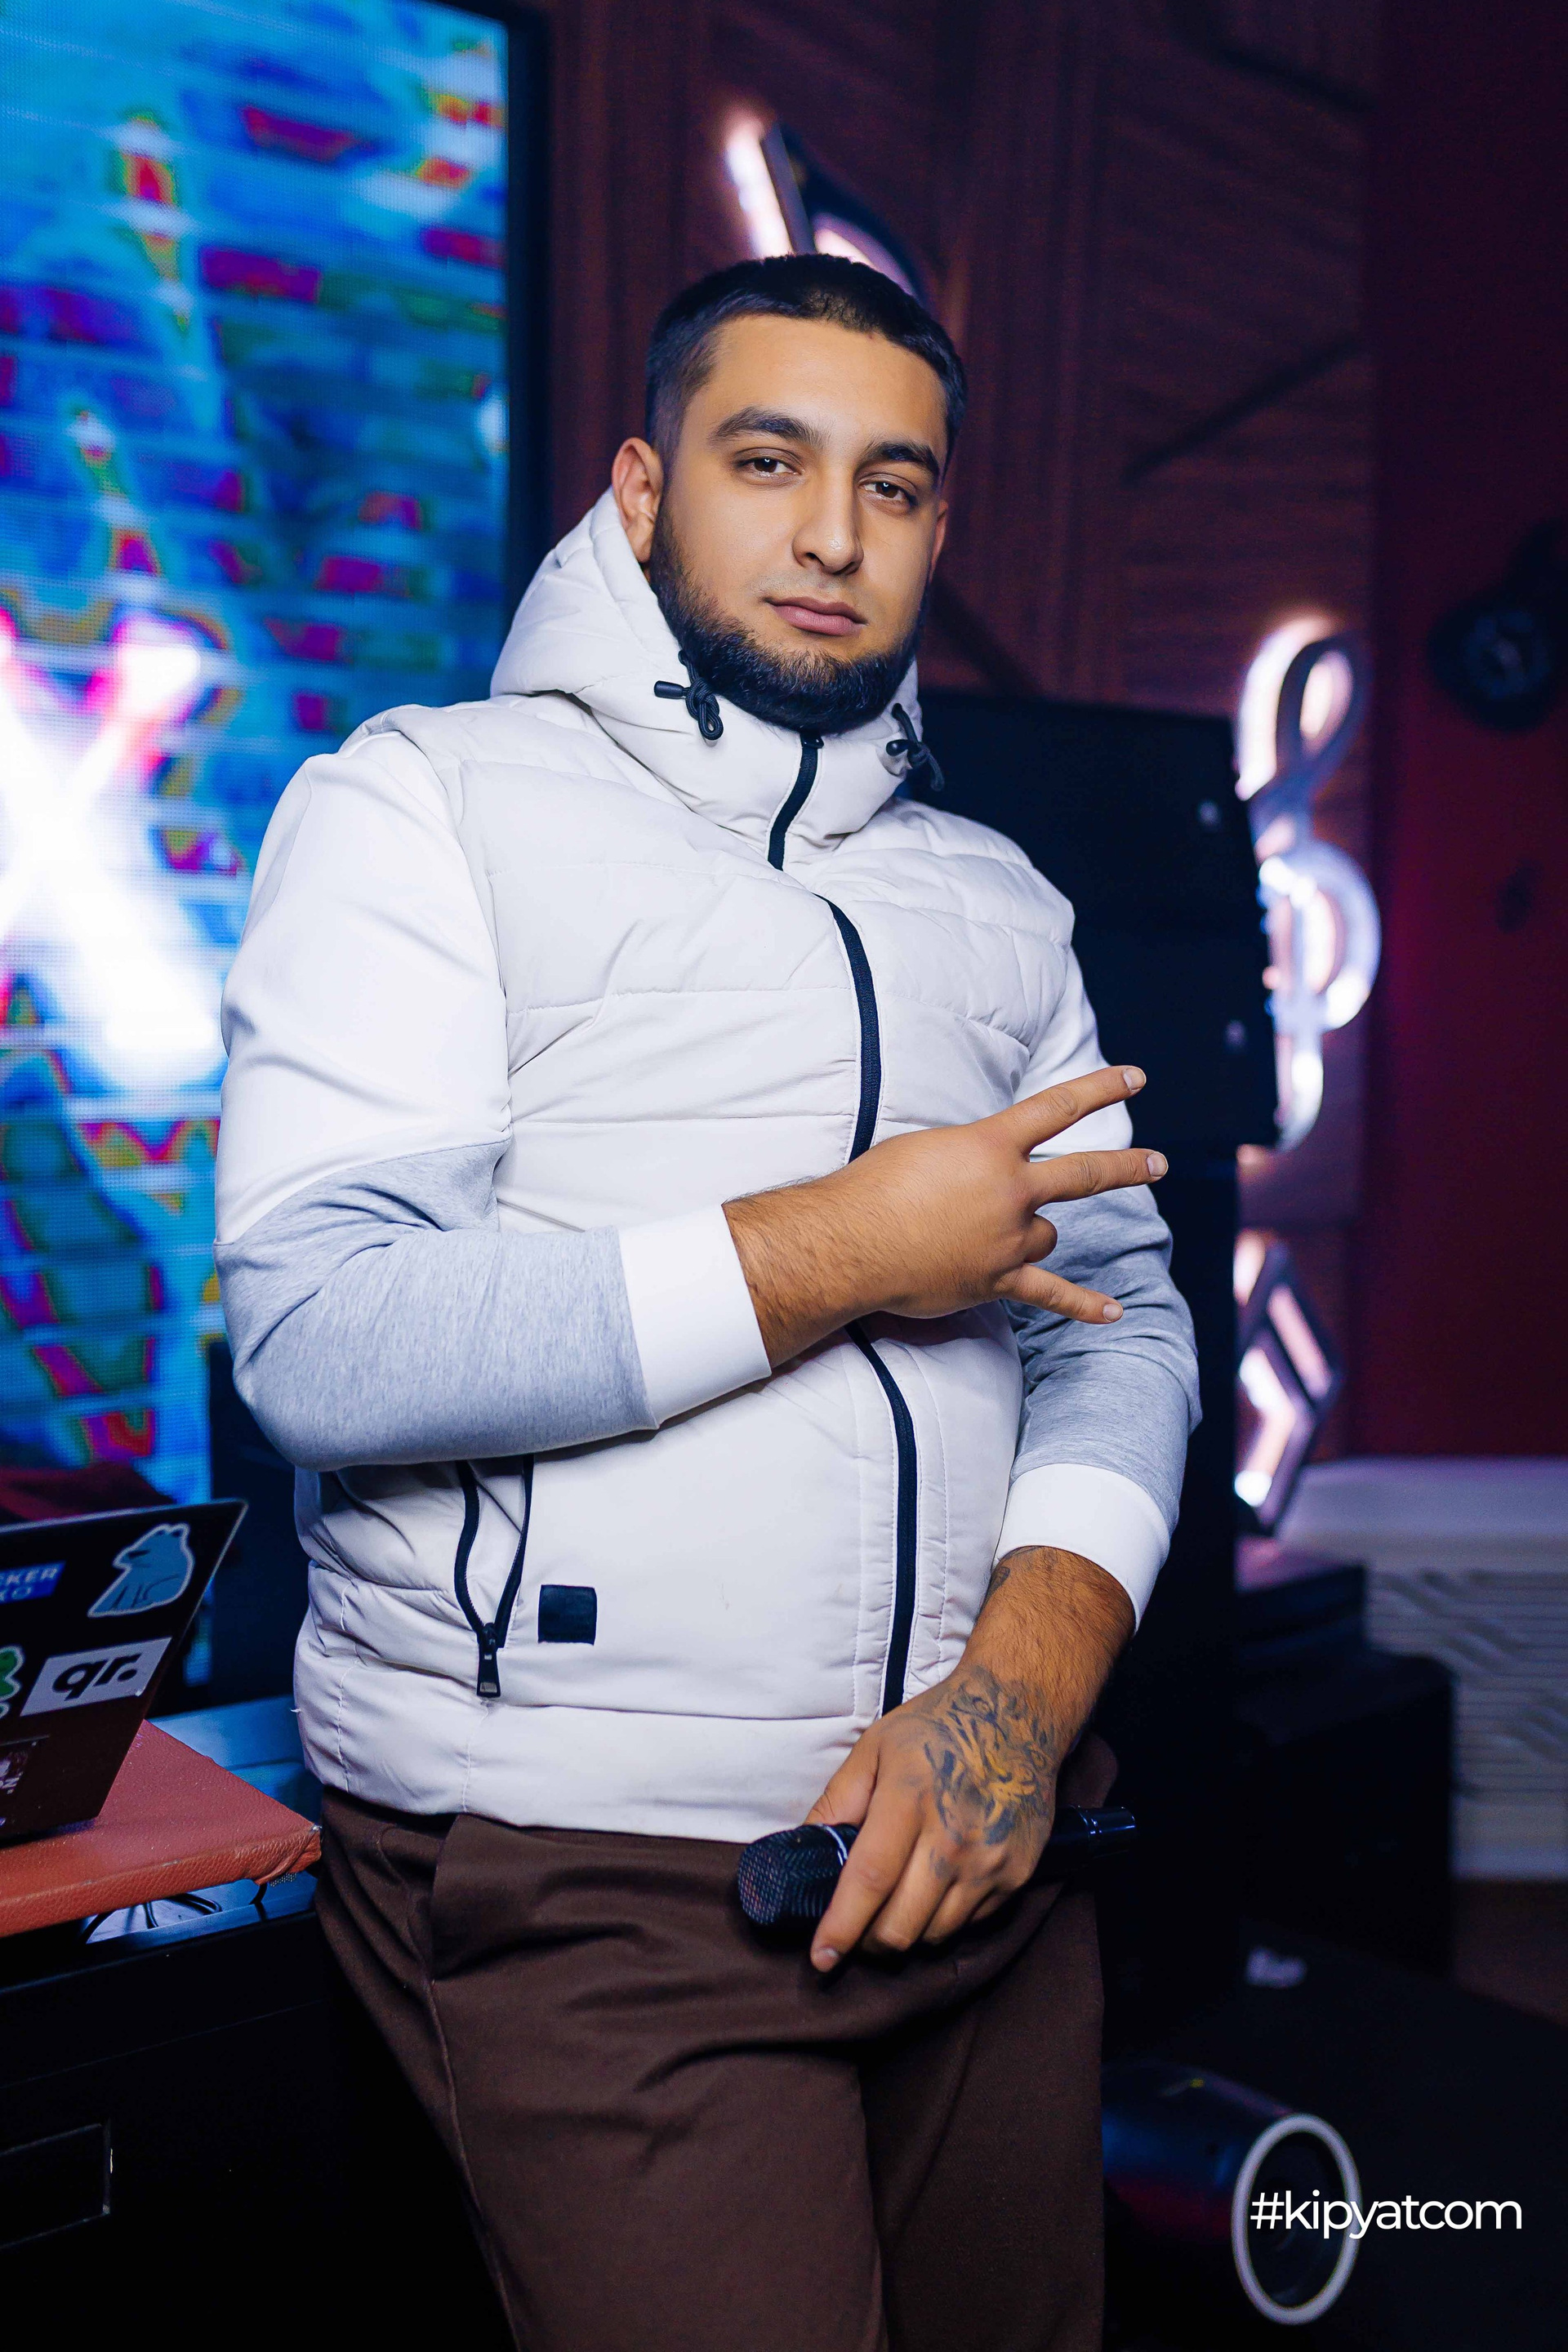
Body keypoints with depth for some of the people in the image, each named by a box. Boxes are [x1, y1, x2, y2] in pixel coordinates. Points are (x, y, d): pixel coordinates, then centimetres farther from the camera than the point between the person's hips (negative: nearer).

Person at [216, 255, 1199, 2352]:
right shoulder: (428, 800, -3)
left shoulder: (996, 900, 14)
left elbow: (1119, 1318, 7)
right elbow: (320, 1336, -16)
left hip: (969, 1821, 6)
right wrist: (833, 1254, -16)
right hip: (581, 1868, -5)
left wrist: (1026, 1677, -10)